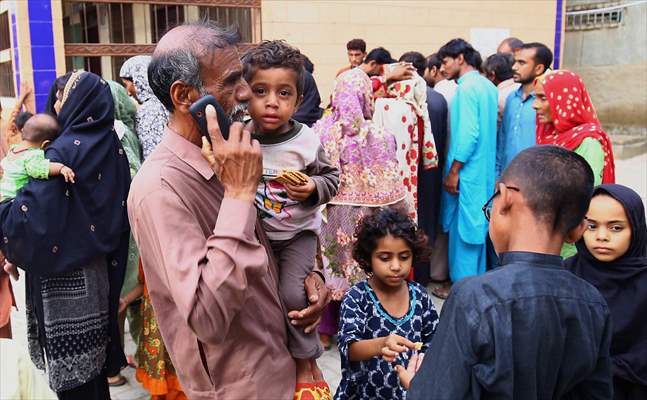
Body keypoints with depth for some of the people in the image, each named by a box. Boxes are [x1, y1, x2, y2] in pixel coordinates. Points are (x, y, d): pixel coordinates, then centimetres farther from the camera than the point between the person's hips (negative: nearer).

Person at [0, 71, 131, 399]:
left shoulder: (63, 151, -18)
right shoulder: (111, 145, 4)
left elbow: (33, 214, -25)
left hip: (65, 273, -7)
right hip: (98, 267, 8)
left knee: (70, 368, 6)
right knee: (90, 351, 21)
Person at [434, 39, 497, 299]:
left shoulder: (467, 87, -14)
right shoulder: (488, 86, 11)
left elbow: (468, 134, -21)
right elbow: (491, 129, 13)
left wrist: (453, 171, -15)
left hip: (467, 172, -8)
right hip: (485, 171, 8)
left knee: (463, 228, 1)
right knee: (477, 226, 15)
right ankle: (476, 278, 26)